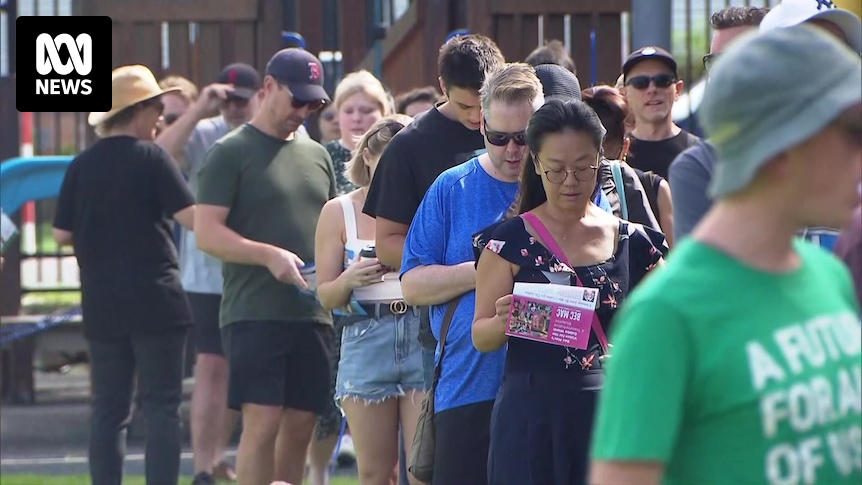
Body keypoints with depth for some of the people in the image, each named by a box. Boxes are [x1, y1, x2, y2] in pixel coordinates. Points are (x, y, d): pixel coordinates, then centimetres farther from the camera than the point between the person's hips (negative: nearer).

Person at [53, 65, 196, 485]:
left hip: (101, 307, 4)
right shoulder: (151, 158, -8)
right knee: (161, 407, -1)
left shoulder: (82, 165, 5)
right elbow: (193, 218, -14)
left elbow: (62, 234, 7)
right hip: (154, 301, -4)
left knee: (108, 410, 8)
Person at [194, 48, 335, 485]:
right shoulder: (231, 152, -2)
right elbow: (207, 233, -9)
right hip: (254, 313, -6)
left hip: (311, 314, 6)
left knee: (300, 425, 6)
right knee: (262, 422, -12)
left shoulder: (316, 154, 18)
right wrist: (270, 256, -20)